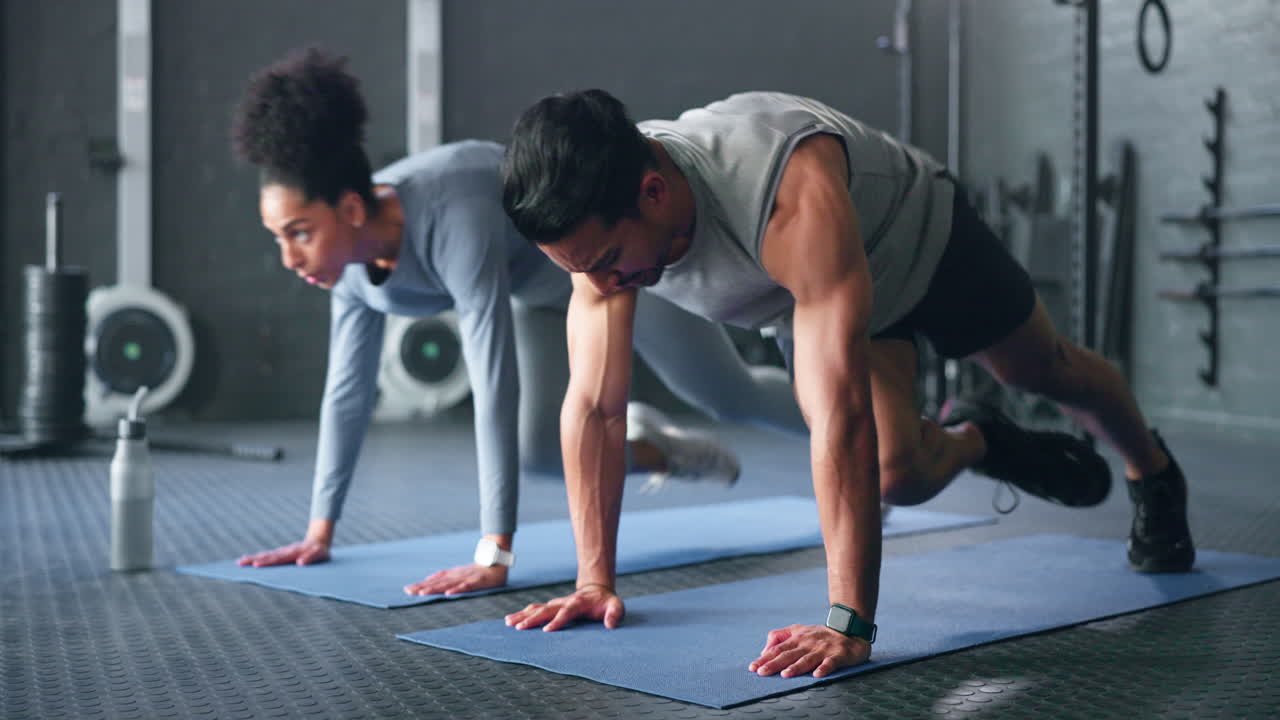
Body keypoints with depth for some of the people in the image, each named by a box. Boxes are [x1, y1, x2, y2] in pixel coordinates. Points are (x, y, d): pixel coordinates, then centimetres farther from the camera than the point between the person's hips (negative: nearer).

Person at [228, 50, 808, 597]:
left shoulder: (454, 218, -44)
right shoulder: (354, 252, -20)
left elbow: (496, 385, -47)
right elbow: (348, 388, -10)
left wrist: (494, 556, -47)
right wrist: (320, 530, -7)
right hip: (544, 288, 6)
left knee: (733, 399, 13)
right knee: (539, 449, -3)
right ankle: (659, 449, 27)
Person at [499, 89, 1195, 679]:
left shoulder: (790, 199, -50)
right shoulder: (602, 218, -32)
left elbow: (842, 413, -54)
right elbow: (594, 403, -25)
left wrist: (848, 623, -55)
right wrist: (595, 580, -24)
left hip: (922, 238, -4)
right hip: (808, 299, 4)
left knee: (1046, 372, 19)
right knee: (900, 476, -6)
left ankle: (1154, 473, 51)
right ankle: (979, 441, 30)